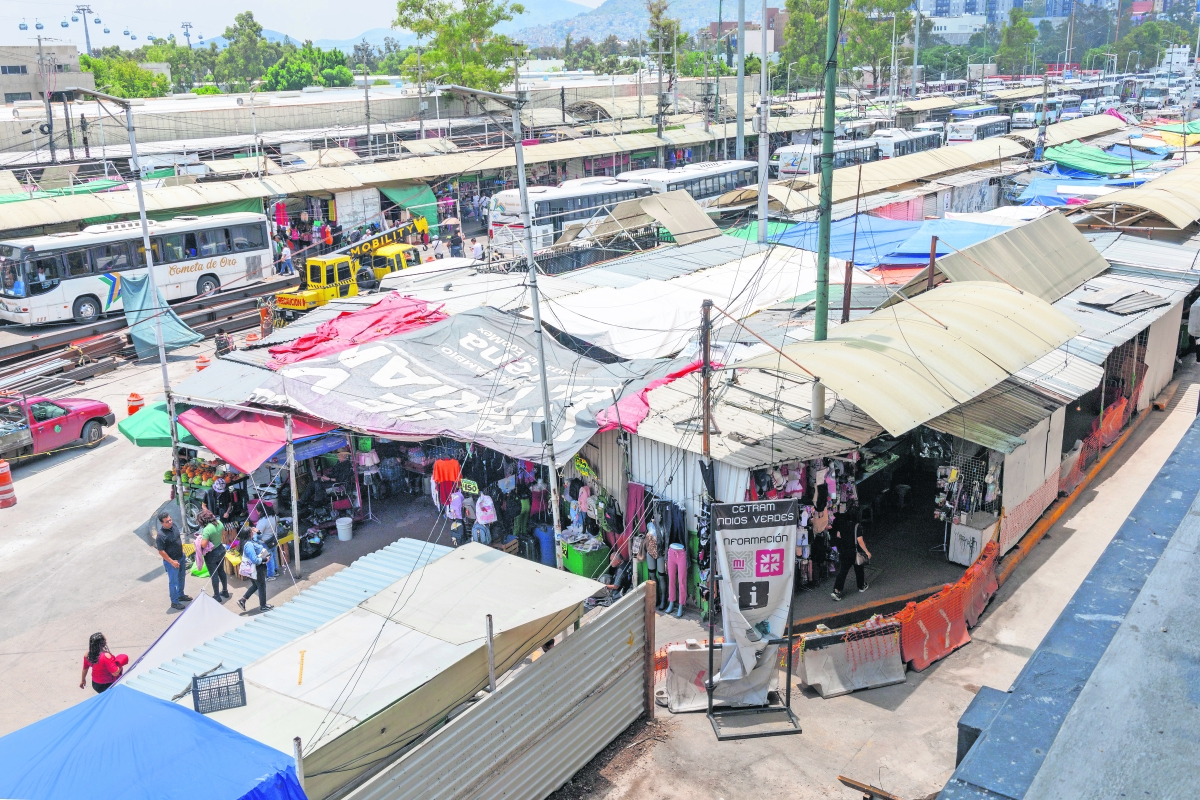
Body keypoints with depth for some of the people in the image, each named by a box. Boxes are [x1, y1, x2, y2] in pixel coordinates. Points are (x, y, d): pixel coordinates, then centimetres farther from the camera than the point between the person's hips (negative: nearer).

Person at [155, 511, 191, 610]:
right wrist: (172, 562, -20)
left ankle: (181, 595, 45)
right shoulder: (161, 535, -29)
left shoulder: (173, 525, -6)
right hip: (171, 561, -8)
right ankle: (174, 602, 22)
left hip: (181, 557, 8)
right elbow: (161, 551, -23)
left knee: (181, 577, 24)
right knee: (173, 582, 7)